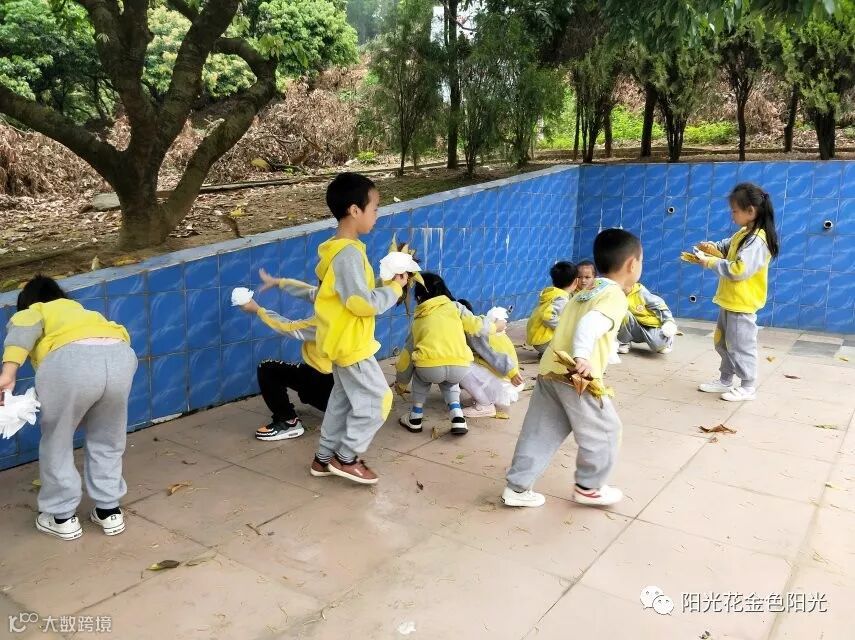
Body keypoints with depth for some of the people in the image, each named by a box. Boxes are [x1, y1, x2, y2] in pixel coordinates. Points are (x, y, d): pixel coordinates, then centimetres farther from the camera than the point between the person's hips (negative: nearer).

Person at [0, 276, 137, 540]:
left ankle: (62, 517, 33)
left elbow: (23, 327, 4)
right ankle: (109, 511, 35)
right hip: (120, 356, 4)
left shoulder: (33, 312, 29)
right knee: (106, 441, 27)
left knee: (56, 443, 21)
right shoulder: (79, 311, 43)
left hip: (72, 361, -4)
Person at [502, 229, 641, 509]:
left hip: (550, 371, 8)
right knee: (604, 432, 13)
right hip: (577, 377, -8)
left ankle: (517, 487, 18)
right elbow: (590, 325, -25)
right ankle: (589, 488, 26)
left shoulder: (584, 293, 21)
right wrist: (581, 357, -37)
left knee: (540, 432, 14)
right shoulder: (615, 296, -7)